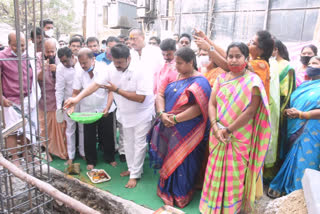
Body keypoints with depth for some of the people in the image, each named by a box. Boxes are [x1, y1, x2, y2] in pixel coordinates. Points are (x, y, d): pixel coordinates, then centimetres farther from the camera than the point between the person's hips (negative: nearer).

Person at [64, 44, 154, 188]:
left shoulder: (139, 71, -27)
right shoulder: (111, 68, -10)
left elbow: (141, 98, -29)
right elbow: (96, 84, -11)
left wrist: (117, 90, -29)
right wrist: (77, 98, -22)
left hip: (142, 113, -6)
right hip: (125, 113, 6)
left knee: (139, 144, 3)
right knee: (128, 142, 18)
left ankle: (135, 175, 16)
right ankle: (132, 168, 37)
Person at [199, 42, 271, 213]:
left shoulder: (253, 81, -6)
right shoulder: (221, 78, 8)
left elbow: (251, 111, -14)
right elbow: (211, 103, 3)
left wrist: (228, 130, -14)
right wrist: (215, 127, -12)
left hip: (240, 138, -4)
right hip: (218, 136, 4)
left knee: (235, 176, 8)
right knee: (217, 173, 11)